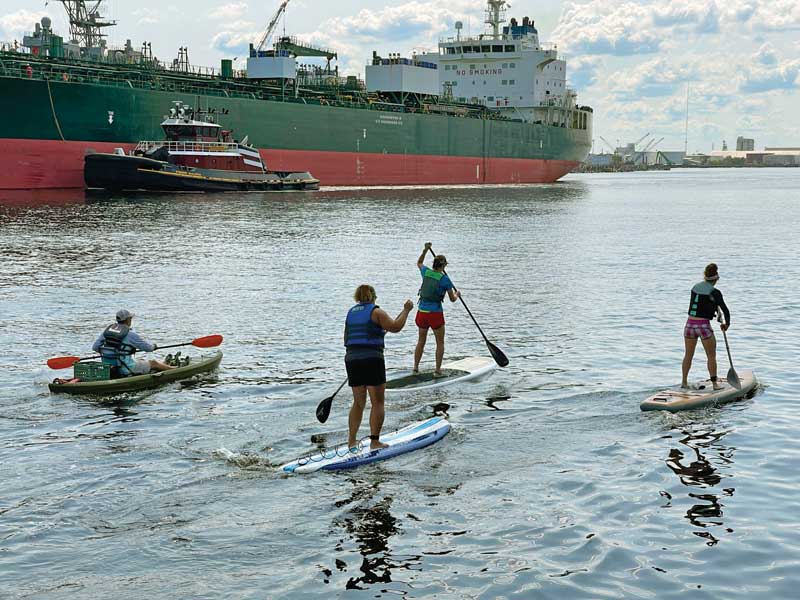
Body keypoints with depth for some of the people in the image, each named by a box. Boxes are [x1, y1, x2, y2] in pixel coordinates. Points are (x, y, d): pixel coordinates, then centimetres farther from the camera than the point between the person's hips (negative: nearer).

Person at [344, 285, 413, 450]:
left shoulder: (350, 313, 14)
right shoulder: (376, 311, -4)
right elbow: (395, 327, -12)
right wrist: (406, 310, 0)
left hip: (352, 359, 6)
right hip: (372, 360, -6)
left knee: (358, 402, 15)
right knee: (377, 403, 1)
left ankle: (352, 440, 13)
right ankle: (375, 441, -2)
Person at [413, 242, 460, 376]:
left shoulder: (426, 272, 2)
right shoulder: (445, 279, -11)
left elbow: (419, 263, 27)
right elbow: (452, 299, -2)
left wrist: (425, 250, 25)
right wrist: (457, 294, 19)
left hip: (422, 311, 5)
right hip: (435, 313, -5)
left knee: (421, 341, 20)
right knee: (440, 343, 9)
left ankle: (416, 367, 23)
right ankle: (437, 370, 7)